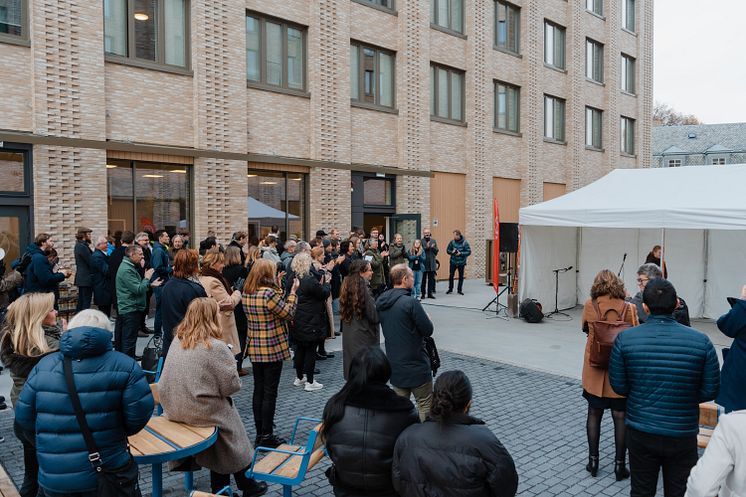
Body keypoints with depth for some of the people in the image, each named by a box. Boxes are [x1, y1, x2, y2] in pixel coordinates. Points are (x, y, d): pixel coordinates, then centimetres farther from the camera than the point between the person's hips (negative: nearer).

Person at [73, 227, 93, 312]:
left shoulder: (78, 245, 14)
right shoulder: (83, 247, -17)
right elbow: (91, 262, -18)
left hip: (81, 278, 10)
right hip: (86, 279, -10)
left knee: (81, 301, 15)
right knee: (86, 302, -6)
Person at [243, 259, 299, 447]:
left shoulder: (247, 294, 4)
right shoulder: (269, 293, -21)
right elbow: (288, 313, -14)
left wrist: (278, 287, 13)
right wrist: (293, 292, -6)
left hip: (254, 349, 8)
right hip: (272, 349, -8)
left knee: (258, 391, 15)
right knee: (270, 393, 2)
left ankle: (260, 433, 26)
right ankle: (267, 436, 11)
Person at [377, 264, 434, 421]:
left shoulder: (381, 302, 3)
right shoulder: (410, 302, -20)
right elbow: (428, 330, -16)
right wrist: (428, 320, 5)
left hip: (395, 365, 7)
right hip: (416, 365, -7)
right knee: (425, 405, 7)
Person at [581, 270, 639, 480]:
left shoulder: (589, 305, -7)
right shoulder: (629, 308, -12)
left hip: (595, 369, 2)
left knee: (594, 414, 14)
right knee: (620, 417, 9)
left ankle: (593, 460, 21)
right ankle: (620, 464, 17)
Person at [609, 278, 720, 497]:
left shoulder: (625, 338, -13)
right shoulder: (701, 341, -13)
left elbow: (619, 386, -6)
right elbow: (710, 390, -6)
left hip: (640, 432, 0)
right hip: (683, 435, 0)